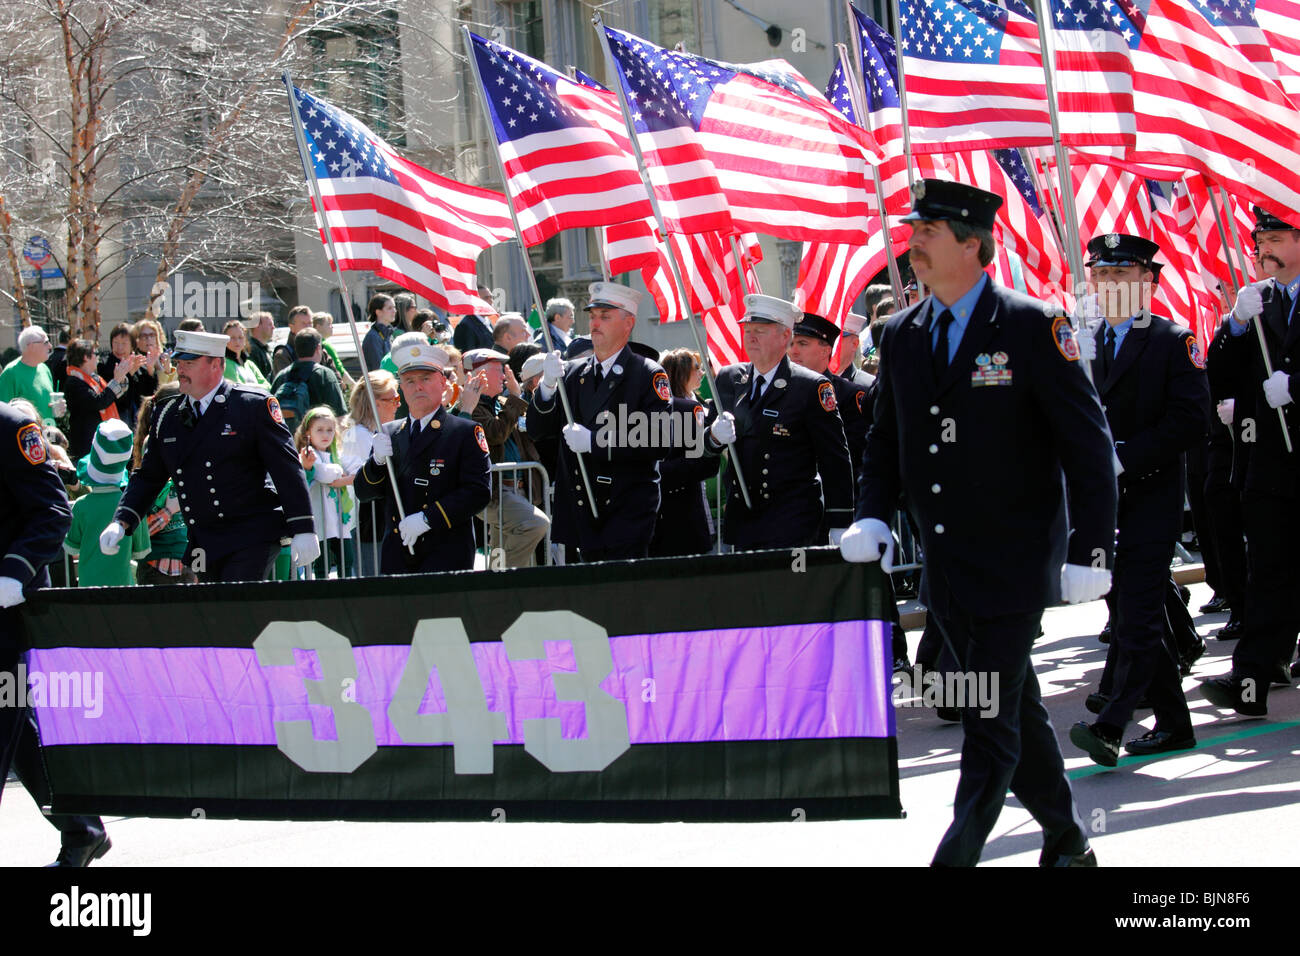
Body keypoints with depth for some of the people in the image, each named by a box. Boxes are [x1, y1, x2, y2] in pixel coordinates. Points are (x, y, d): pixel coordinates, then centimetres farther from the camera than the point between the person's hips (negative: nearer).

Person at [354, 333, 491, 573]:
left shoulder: (466, 433, 2)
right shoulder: (387, 434, 16)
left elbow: (479, 490, -8)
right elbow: (362, 492, 15)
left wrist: (428, 519, -15)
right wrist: (377, 462, -6)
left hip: (446, 556, -4)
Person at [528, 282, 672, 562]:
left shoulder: (650, 376, -2)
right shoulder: (572, 373, 13)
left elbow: (658, 442, -14)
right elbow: (536, 430, 9)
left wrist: (593, 441, -19)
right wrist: (548, 386, -10)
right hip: (581, 516, 4)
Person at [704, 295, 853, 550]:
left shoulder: (812, 387, -5)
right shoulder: (729, 379, 11)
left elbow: (835, 459, -5)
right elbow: (708, 446, 18)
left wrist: (840, 527, -9)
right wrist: (716, 435, -8)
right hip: (742, 518, 5)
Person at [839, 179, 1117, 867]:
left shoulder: (1032, 326, -10)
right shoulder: (900, 335, 8)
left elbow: (1087, 443, -9)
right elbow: (885, 441, 16)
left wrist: (1088, 550, -14)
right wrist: (872, 516, -1)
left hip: (1011, 563, -6)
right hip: (944, 568, 6)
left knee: (991, 725, -9)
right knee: (1015, 714, 17)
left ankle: (955, 856, -6)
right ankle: (1066, 843, 31)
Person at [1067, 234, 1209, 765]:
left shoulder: (1173, 341, -1)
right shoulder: (1079, 341, 13)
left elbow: (1190, 420, -11)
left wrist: (1123, 457, -17)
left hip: (1151, 494, -5)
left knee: (1137, 609, -12)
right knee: (1129, 608, 9)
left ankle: (1110, 725, -20)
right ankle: (1172, 722, 19)